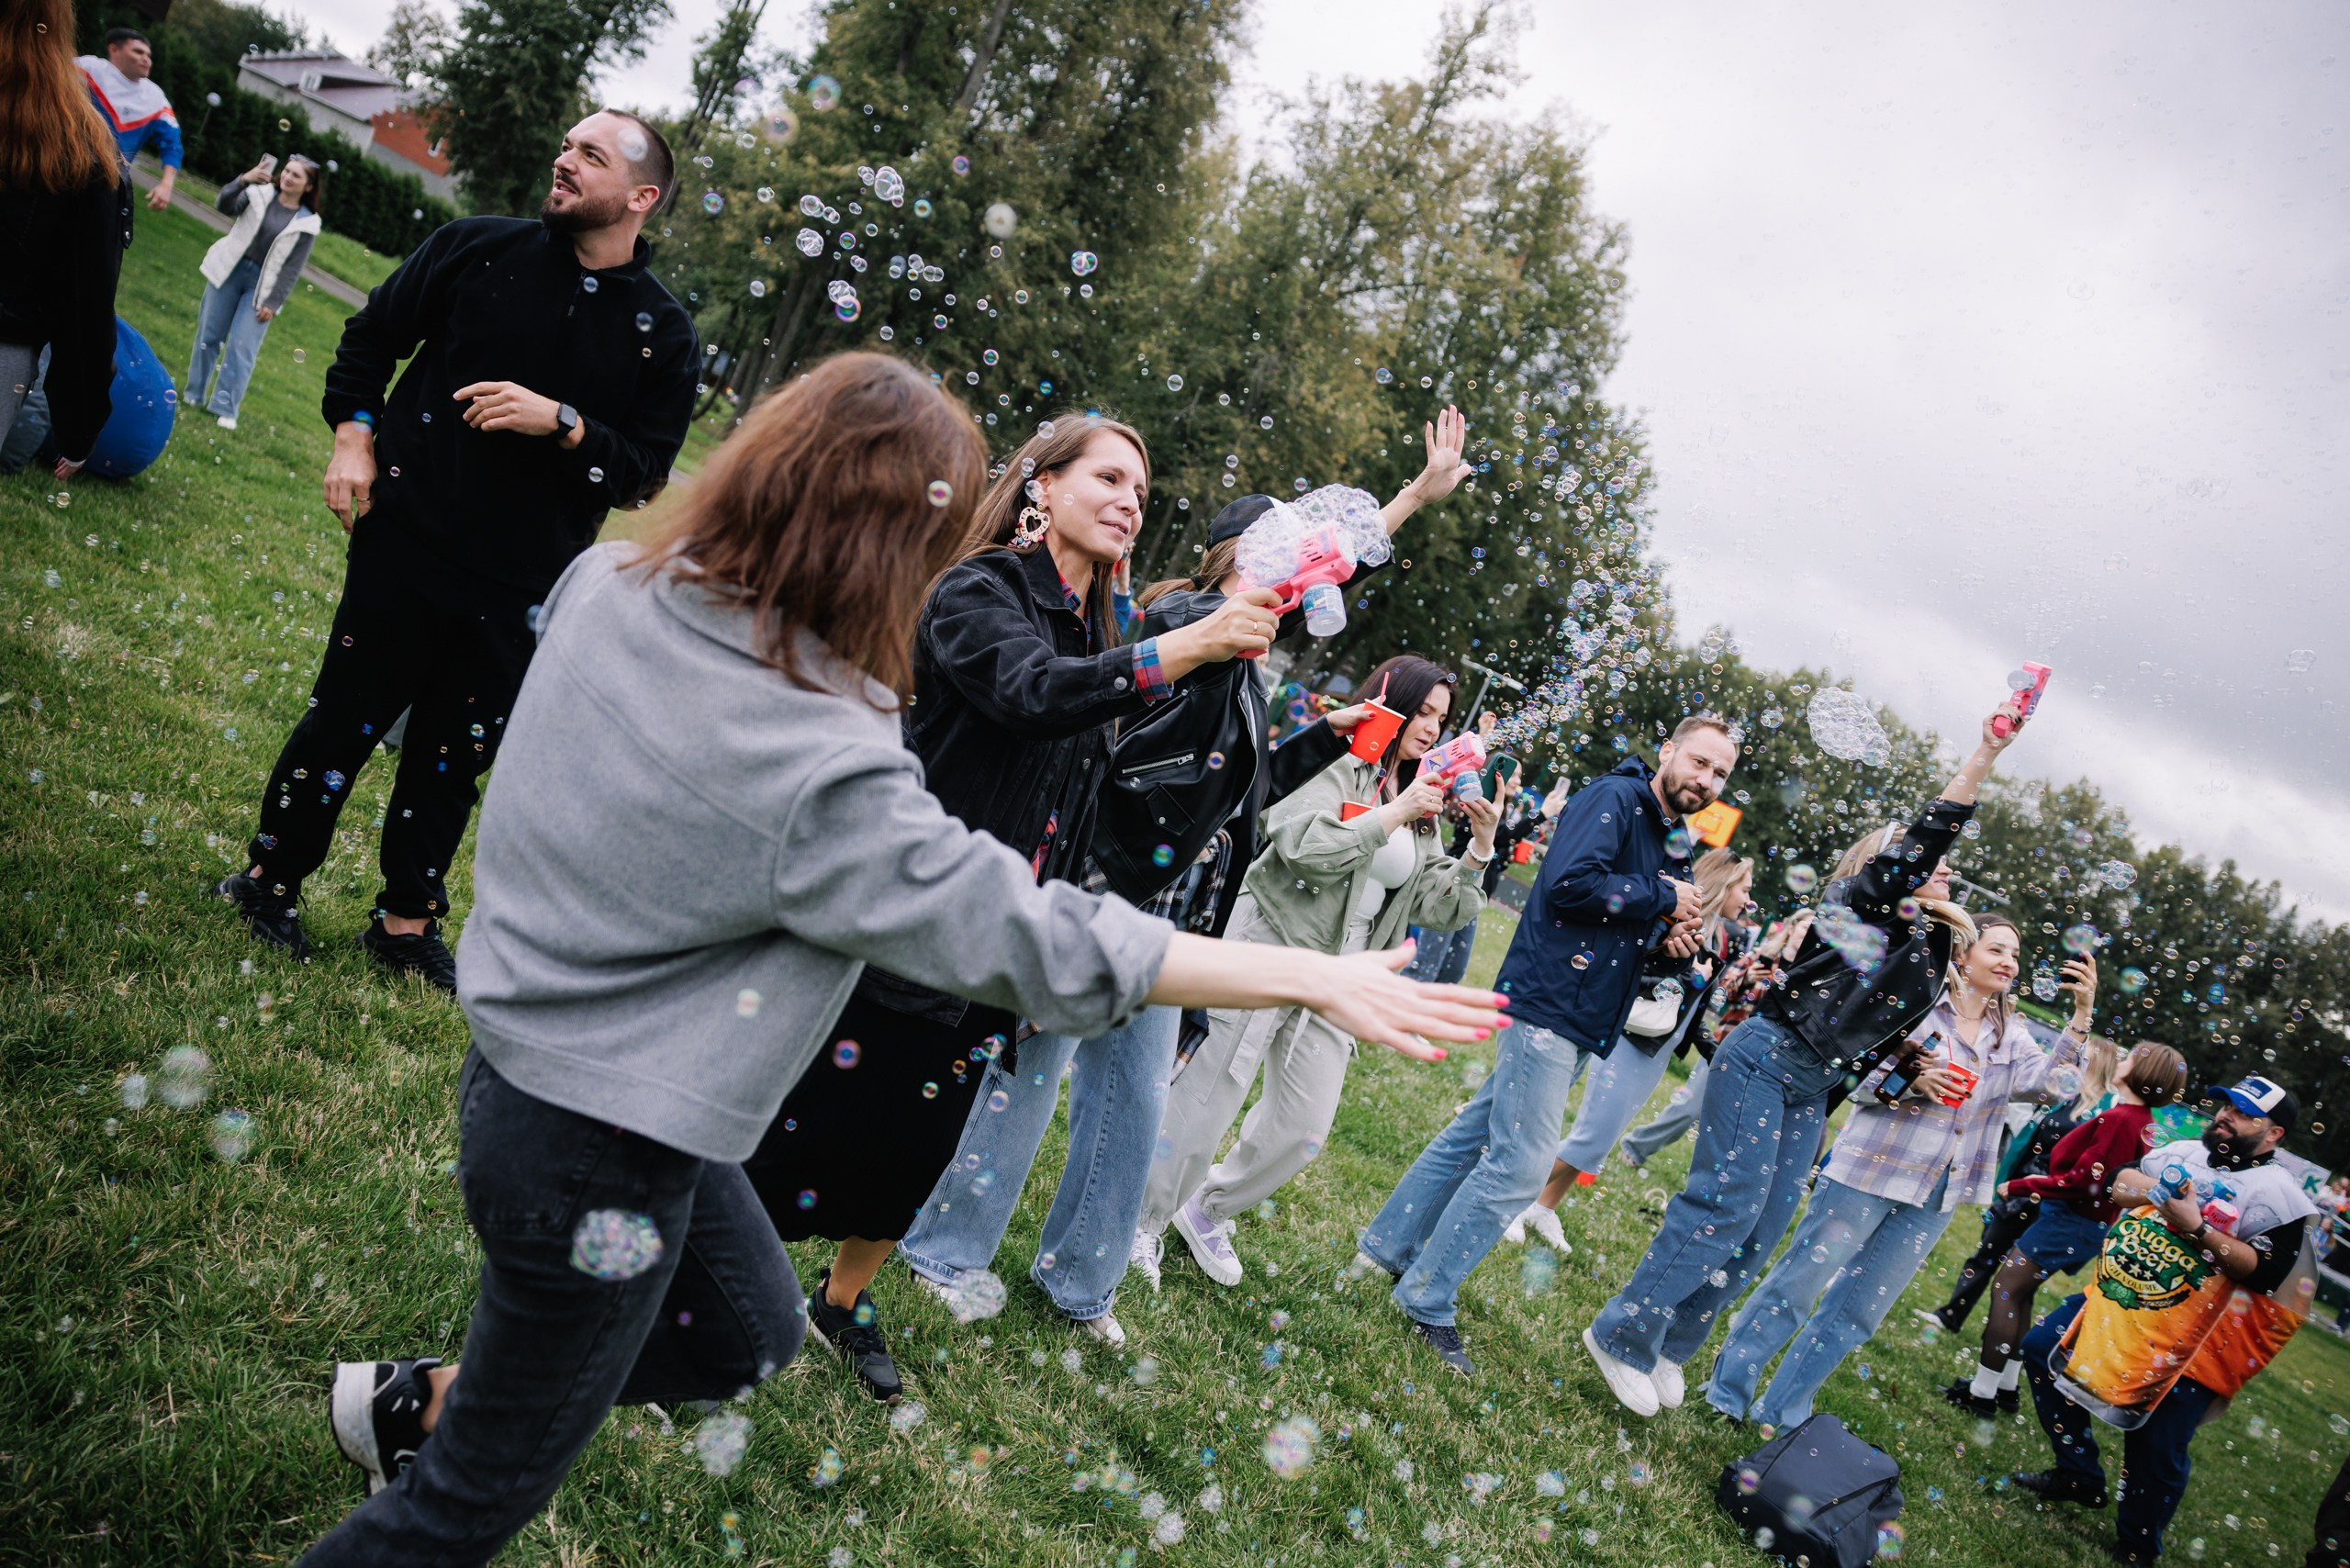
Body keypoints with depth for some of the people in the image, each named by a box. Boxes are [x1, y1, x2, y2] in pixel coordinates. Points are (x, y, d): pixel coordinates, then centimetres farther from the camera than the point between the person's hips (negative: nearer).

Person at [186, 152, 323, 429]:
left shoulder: (305, 223, -2)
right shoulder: (260, 194, 3)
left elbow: (292, 269, -4)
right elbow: (225, 206, -11)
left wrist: (273, 303, -8)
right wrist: (243, 180, -27)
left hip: (261, 285, -2)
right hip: (230, 271, 2)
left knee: (241, 348, -7)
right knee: (209, 336, 8)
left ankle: (225, 408, 0)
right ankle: (194, 394, 22)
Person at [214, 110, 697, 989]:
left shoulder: (663, 336, -1)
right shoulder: (477, 249, 1)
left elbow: (644, 471, -4)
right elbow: (372, 336, 12)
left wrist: (560, 422, -18)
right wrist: (354, 435, 1)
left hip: (523, 585, 1)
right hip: (406, 541, 0)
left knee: (455, 750, 11)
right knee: (346, 717, 8)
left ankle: (407, 923, 28)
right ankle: (270, 879, 30)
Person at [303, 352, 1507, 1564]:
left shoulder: (607, 586, -11)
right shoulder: (827, 783, -33)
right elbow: (1048, 947, -29)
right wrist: (1319, 979, -21)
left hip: (523, 1048, 8)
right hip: (595, 1155, -8)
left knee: (750, 1333, 27)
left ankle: (417, 1401, 39)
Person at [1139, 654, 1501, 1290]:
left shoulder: (1421, 807, 14)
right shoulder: (1337, 765, -7)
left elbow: (1436, 906, 9)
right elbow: (1304, 846, -23)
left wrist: (1480, 849, -5)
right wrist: (1391, 816, -19)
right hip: (1270, 950, -7)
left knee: (1303, 1129, 9)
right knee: (1209, 1100, -1)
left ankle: (1207, 1212, 31)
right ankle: (1142, 1224, 18)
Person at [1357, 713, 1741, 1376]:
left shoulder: (1672, 844, 17)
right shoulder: (1615, 798, -10)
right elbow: (1569, 881, -24)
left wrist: (1667, 937, 2)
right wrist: (1662, 899, -14)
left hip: (1578, 1023, 9)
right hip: (1549, 1004, -9)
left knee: (1478, 1133, 15)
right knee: (1519, 1164, -8)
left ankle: (1387, 1248, 27)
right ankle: (1427, 1302, 3)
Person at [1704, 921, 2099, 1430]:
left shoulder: (2010, 1035, 12)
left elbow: (2044, 1079, -8)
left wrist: (2082, 1015, -15)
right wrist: (1908, 1080, -22)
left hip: (1933, 1199, 6)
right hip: (1870, 1173, -6)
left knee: (1856, 1312, 10)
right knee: (1797, 1283, -3)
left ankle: (1780, 1414, 21)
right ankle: (1727, 1391, 11)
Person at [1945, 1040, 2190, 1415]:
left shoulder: (2119, 1119, -22)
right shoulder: (2143, 1123, 7)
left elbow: (2083, 1183, -22)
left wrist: (2020, 1186, -15)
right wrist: (2043, 1182, 13)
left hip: (2069, 1219, -9)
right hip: (2089, 1225, 9)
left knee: (2005, 1288, -5)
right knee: (2019, 1292, 17)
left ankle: (1982, 1394, -3)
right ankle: (2006, 1385, 25)